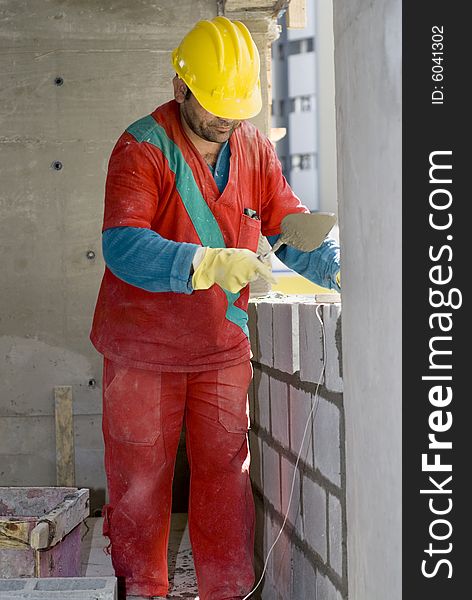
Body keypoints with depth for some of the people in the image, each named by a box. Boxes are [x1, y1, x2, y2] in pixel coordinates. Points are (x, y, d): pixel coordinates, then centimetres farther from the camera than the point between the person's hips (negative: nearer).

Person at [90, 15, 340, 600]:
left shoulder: (255, 147, 2)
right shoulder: (142, 148, -15)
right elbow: (124, 247, -28)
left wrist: (330, 263, -18)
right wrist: (210, 264, -40)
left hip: (224, 347, 4)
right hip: (144, 348, -3)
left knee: (226, 474, 7)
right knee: (140, 477, 8)